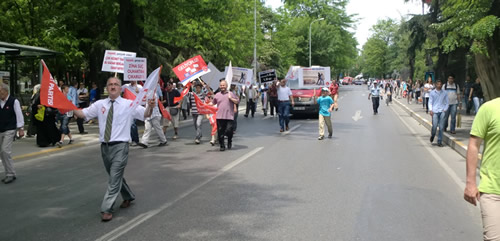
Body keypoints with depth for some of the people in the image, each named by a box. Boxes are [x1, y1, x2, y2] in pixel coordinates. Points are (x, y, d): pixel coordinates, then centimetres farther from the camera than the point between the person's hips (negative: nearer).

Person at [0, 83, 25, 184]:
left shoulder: (14, 101, -8)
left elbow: (19, 115, -7)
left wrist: (21, 129, -8)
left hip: (9, 130, -6)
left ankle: (11, 174, -4)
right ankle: (9, 174, 17)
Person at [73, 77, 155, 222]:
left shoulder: (128, 104, -2)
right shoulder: (100, 104, 7)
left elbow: (145, 114, -12)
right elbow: (83, 114, 2)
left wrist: (150, 107, -33)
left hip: (120, 146, -5)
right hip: (105, 146, 5)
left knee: (114, 178, -8)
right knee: (115, 176, 19)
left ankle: (107, 209, -2)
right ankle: (128, 197, 42)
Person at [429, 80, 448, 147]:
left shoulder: (445, 93, 11)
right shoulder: (432, 93, 9)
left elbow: (447, 103, 13)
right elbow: (430, 102, 8)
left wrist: (445, 110, -2)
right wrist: (430, 110, -5)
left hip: (442, 112, 1)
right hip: (435, 111, -1)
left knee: (441, 127, -3)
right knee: (434, 126, -10)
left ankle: (439, 141, 4)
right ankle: (432, 135, 22)